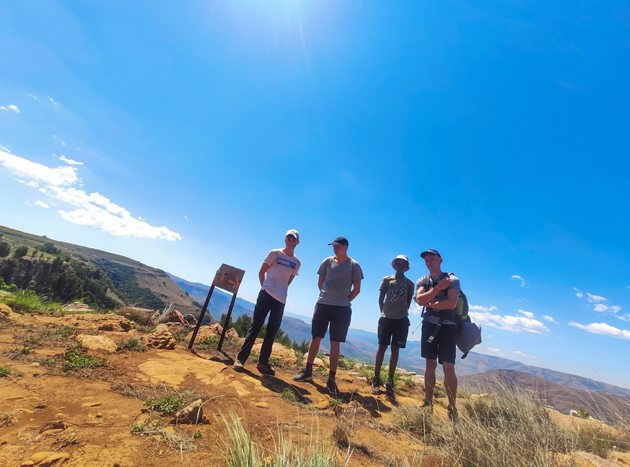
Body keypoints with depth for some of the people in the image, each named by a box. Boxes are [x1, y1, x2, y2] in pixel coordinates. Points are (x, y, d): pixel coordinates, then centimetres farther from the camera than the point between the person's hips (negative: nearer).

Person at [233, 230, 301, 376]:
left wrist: (280, 291, 9)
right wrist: (265, 287, -2)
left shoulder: (297, 262, 8)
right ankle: (240, 358, 8)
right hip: (266, 294, -3)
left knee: (272, 332, 8)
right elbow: (261, 272, 2)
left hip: (281, 300, 4)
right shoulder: (275, 253, -1)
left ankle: (263, 362, 20)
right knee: (256, 326, -1)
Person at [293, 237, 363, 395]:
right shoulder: (327, 261, 3)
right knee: (316, 337, 9)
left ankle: (331, 379, 14)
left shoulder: (354, 265, -3)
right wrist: (326, 295, 7)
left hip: (342, 309, -2)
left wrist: (345, 301, 0)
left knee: (335, 343, 3)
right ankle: (308, 371, 24)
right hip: (322, 305, 3)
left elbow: (356, 289, 1)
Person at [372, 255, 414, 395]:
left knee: (395, 349, 5)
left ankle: (390, 380, 15)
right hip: (386, 318, -1)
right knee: (382, 347, 1)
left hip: (401, 320, 1)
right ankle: (376, 379, 10)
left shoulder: (409, 283, 6)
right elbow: (380, 299, 7)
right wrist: (384, 312, 4)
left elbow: (408, 302, 10)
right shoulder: (387, 279, 4)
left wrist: (402, 312, 4)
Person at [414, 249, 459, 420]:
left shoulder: (452, 280, -6)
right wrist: (438, 287, -17)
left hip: (447, 326, -3)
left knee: (448, 367, -3)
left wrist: (429, 304, -10)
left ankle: (452, 407, 15)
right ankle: (428, 403, 21)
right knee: (430, 364, 10)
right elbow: (420, 300, -12)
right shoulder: (422, 281, 5)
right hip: (429, 324, 3)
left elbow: (452, 303, -19)